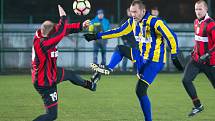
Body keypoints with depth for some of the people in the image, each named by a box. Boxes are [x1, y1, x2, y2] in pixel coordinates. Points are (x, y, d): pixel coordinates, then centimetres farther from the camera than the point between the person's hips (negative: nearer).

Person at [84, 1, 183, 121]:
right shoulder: (132, 22, 2)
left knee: (141, 91, -10)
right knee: (120, 49, 5)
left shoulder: (154, 22, -21)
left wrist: (174, 57, -16)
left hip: (154, 61, -8)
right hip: (142, 58, 8)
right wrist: (97, 36, 9)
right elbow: (118, 32, 12)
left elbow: (171, 37, -18)